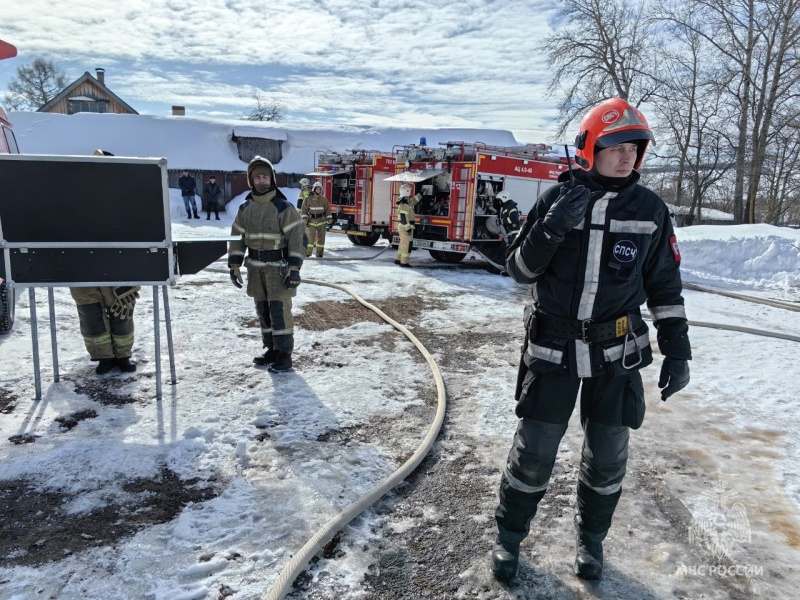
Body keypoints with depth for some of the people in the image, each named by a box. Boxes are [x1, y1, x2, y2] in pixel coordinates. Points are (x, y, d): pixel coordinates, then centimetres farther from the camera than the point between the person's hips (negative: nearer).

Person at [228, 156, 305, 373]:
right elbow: (237, 237, 10)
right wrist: (234, 266, 3)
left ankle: (285, 354, 2)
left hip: (278, 266, -6)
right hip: (255, 267, 6)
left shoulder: (283, 207, -10)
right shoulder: (245, 208, 7)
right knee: (263, 309, 11)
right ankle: (272, 349, 22)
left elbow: (296, 238, -13)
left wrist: (294, 269, -18)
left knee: (279, 309, -6)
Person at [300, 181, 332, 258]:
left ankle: (319, 253, 12)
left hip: (321, 221, 3)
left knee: (321, 237, 4)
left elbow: (328, 209, 8)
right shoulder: (308, 199, -1)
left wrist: (329, 218, 1)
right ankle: (307, 252, 1)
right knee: (311, 237, -10)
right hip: (311, 221, -2)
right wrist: (304, 218, -11)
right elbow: (304, 209, -1)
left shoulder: (324, 199, 5)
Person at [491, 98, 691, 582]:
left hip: (615, 352, 2)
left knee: (607, 455, 12)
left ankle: (591, 540, 37)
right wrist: (552, 228, -21)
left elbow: (665, 286, 7)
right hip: (552, 347, -1)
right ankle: (510, 536, 28)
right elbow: (521, 270, -4)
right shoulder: (557, 199, -4)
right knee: (534, 450, 4)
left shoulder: (651, 209, 0)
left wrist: (677, 350, 3)